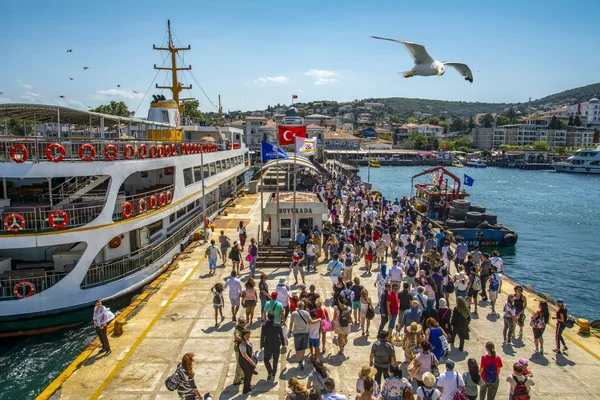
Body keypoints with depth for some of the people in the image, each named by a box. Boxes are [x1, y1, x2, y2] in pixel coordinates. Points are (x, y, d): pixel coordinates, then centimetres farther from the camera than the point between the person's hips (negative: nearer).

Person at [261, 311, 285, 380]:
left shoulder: (264, 326, -17)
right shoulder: (278, 325, -15)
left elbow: (262, 337, -11)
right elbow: (281, 335, -6)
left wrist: (261, 345, 2)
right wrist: (283, 343, 8)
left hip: (268, 345, -1)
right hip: (277, 345, 1)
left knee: (266, 359, 15)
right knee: (275, 360, 19)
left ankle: (270, 372, -2)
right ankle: (274, 373, 30)